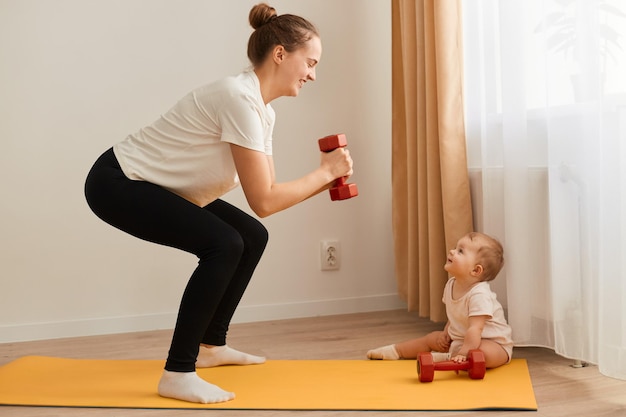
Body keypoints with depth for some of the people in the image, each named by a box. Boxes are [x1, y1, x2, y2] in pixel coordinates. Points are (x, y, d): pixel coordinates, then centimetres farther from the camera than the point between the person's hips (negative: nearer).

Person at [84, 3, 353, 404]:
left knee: (252, 237, 9)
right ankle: (177, 375, -15)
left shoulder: (262, 109, 4)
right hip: (116, 183, -10)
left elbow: (267, 192, 6)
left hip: (151, 185, 10)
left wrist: (325, 180, -3)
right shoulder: (240, 99, -25)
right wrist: (325, 171, -17)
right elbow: (263, 201, -26)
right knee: (224, 245, -23)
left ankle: (210, 346, 23)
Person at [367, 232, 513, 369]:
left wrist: (463, 354, -39)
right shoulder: (451, 285, -2)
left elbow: (475, 329, -34)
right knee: (432, 338, 15)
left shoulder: (479, 294, -29)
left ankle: (447, 358, -21)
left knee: (485, 353, -39)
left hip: (493, 344, -8)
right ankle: (394, 351, 31)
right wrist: (446, 333, 5)